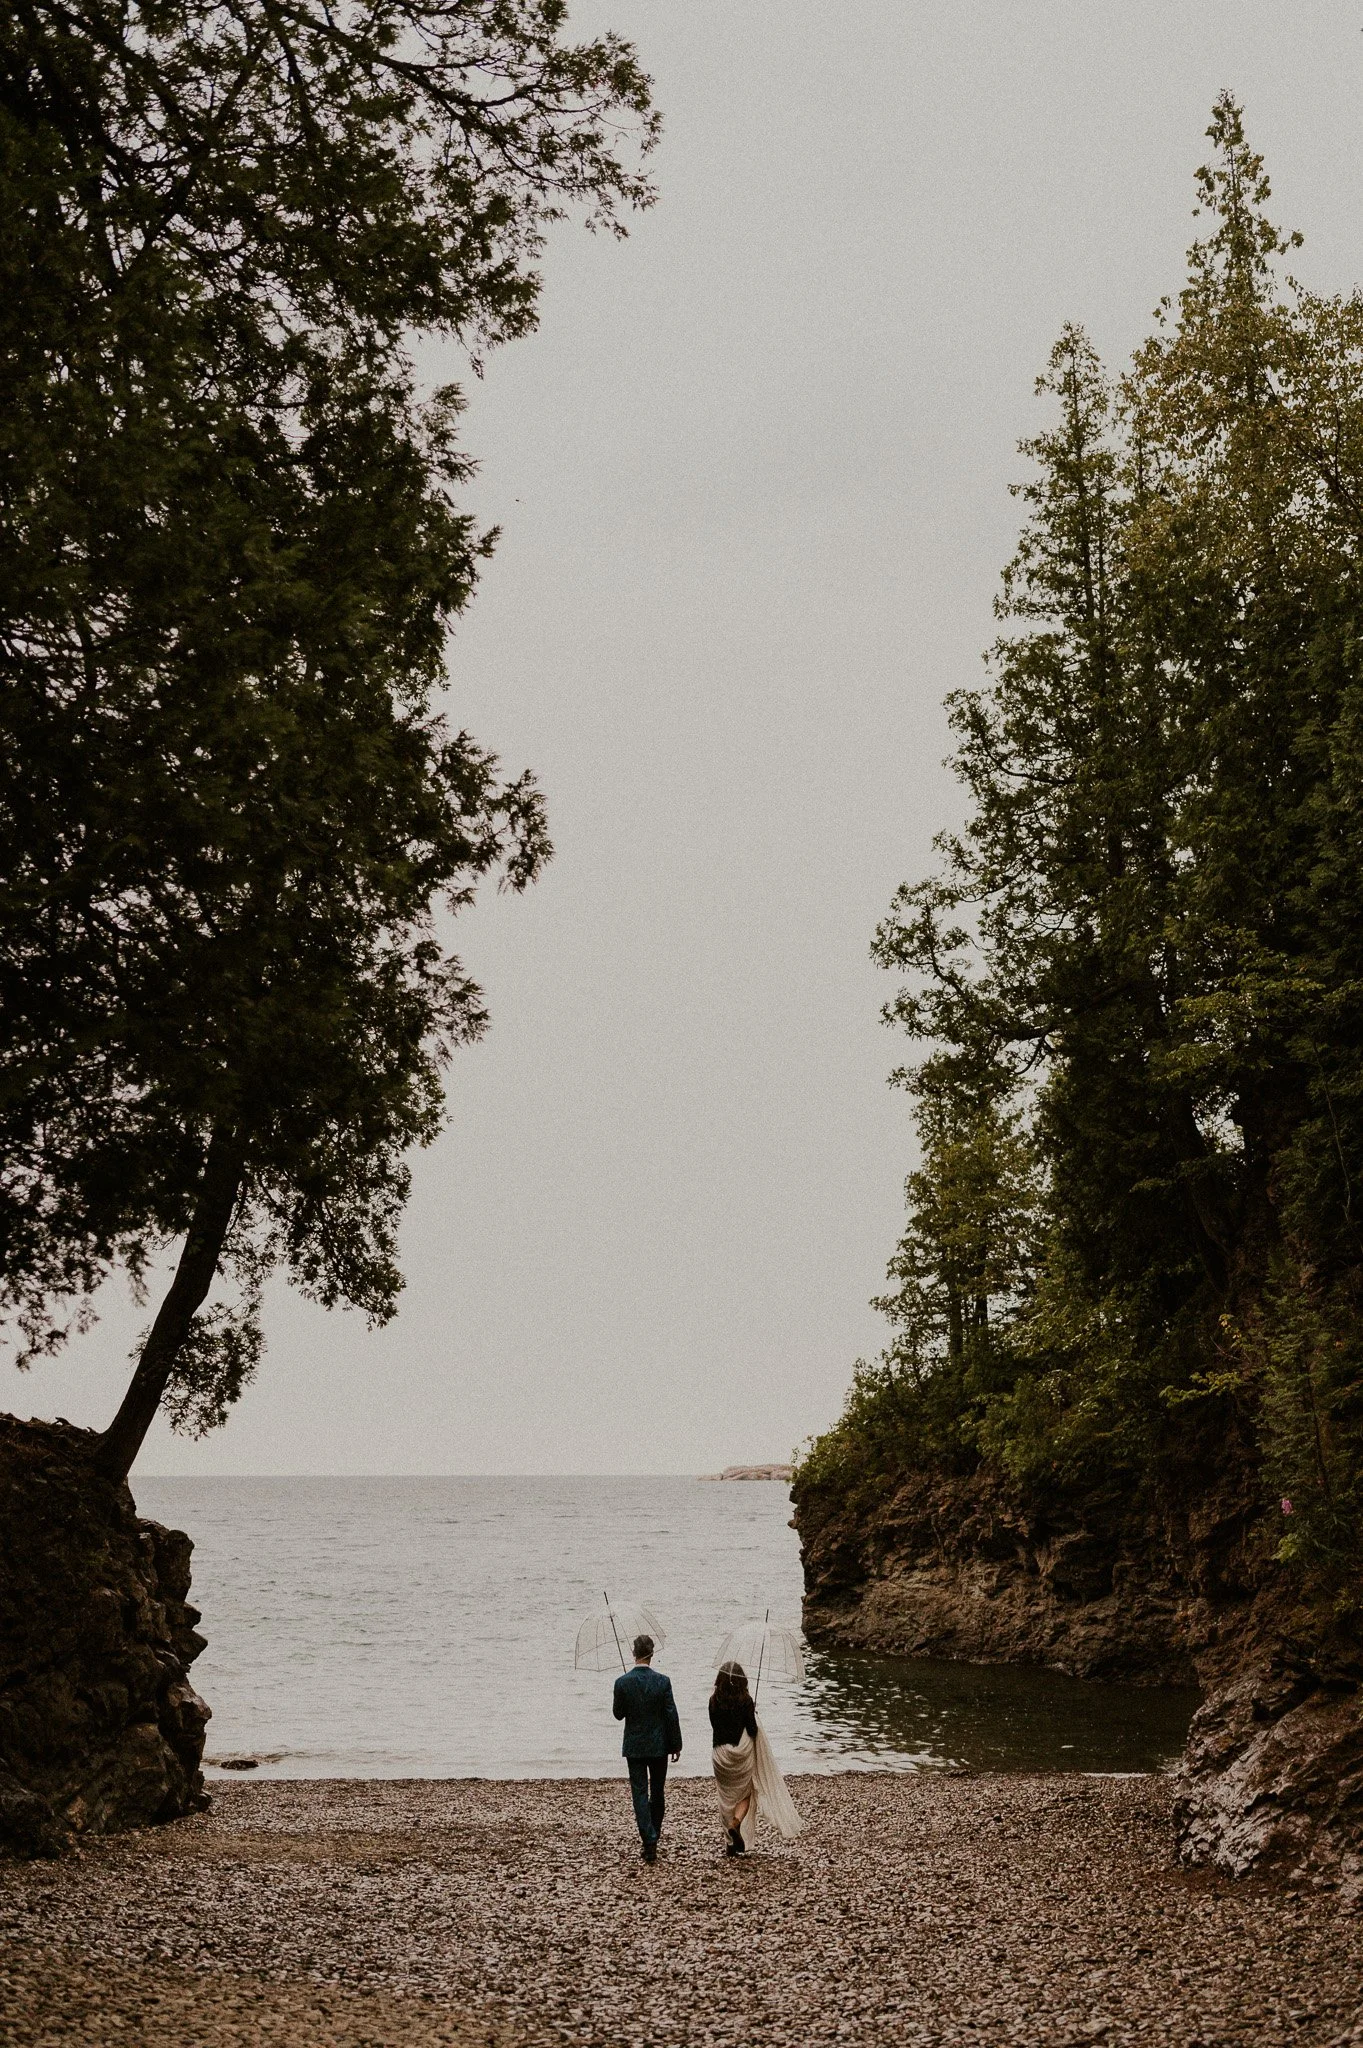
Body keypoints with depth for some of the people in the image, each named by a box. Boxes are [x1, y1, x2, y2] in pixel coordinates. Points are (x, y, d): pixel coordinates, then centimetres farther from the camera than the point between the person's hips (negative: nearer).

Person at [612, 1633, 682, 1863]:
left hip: (634, 1747, 0)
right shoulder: (662, 1681, -11)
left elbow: (618, 1714, -1)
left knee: (640, 1794, 2)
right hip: (659, 1746, 0)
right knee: (657, 1794, 15)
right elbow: (671, 1715, -8)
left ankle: (649, 1843, -8)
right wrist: (676, 1745, 1)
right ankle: (653, 1839, 23)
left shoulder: (622, 1682, -10)